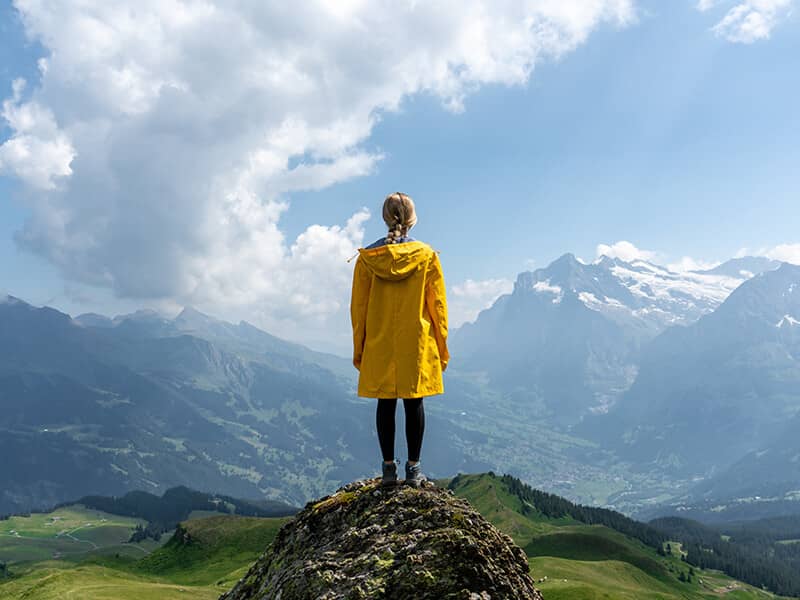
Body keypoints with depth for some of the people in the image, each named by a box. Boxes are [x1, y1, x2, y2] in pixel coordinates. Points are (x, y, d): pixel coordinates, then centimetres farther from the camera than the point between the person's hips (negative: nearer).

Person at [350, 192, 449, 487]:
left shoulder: (367, 257, -1)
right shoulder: (426, 256, -4)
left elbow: (358, 307, 3)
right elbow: (438, 305, 0)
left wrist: (358, 349, 11)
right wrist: (442, 348, 8)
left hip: (379, 345, 1)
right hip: (417, 343, -1)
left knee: (385, 404, 8)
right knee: (414, 403, 5)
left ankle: (389, 468, 11)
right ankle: (413, 468, 10)